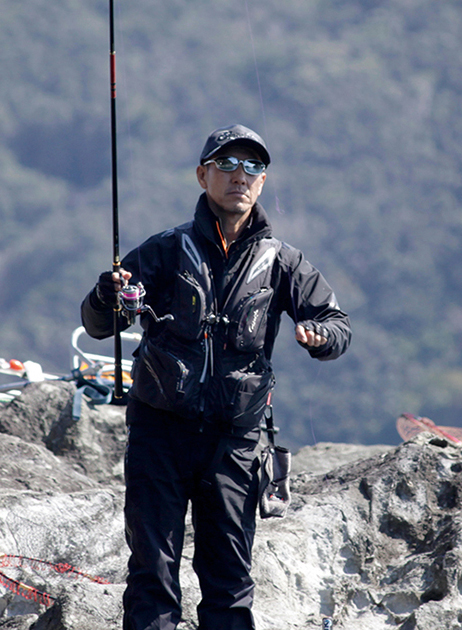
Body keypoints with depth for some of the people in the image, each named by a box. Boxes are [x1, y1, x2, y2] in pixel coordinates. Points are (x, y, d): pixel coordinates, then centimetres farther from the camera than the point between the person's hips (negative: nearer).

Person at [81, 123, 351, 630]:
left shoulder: (280, 263, 5)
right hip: (161, 430, -2)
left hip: (234, 438, 2)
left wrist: (318, 335, -17)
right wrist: (109, 295, -26)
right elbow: (96, 324, -2)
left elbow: (337, 324, 8)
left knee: (230, 574, 4)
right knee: (153, 569, -3)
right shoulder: (168, 251, 0)